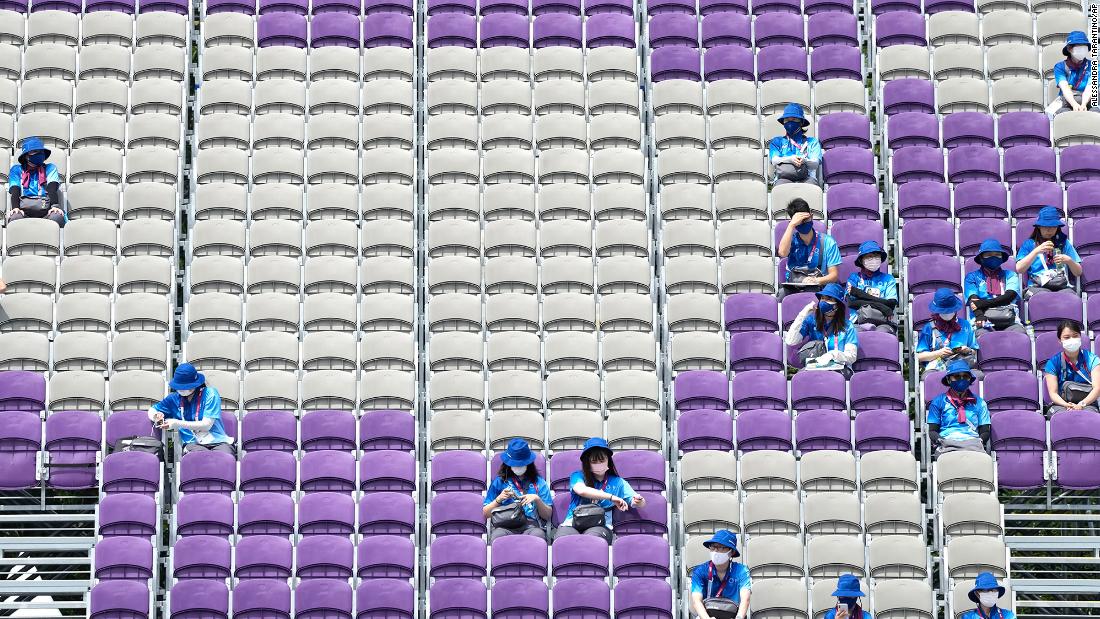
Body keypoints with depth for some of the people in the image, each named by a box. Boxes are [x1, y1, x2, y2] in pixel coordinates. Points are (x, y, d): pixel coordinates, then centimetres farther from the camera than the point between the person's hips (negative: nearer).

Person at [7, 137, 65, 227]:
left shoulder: (50, 168, 22)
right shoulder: (17, 170, 22)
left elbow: (52, 189, 5)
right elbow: (15, 191, 6)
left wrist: (55, 206, -17)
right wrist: (15, 208, -17)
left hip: (45, 209, 0)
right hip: (24, 208, 0)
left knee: (57, 217, -36)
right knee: (15, 217, -36)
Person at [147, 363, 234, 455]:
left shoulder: (210, 394, 2)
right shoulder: (174, 398, 15)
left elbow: (206, 425, -5)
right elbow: (152, 410, 29)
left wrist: (178, 423, -10)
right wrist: (156, 416, 4)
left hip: (218, 441, -1)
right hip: (193, 443, 1)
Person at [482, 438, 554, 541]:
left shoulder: (539, 482, 21)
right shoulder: (499, 481, 21)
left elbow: (547, 515, 17)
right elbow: (485, 513, 17)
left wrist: (537, 500, 0)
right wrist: (499, 499, 1)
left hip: (531, 524, 0)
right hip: (504, 526, 0)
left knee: (538, 535, -38)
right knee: (498, 535, -38)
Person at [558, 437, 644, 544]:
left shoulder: (617, 482, 19)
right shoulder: (578, 476, 14)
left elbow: (638, 502, 13)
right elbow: (581, 490, -10)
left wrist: (639, 501, -14)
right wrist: (611, 497, -14)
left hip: (600, 526, 0)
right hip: (572, 524, 0)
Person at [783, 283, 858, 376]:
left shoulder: (847, 327, 7)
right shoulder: (811, 321, 12)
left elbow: (851, 357, -1)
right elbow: (790, 341, -1)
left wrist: (832, 354, -22)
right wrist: (803, 314, -4)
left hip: (840, 369, -1)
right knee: (816, 344, -27)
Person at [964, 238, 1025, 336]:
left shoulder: (1010, 275, 25)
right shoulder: (973, 277, 21)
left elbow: (1010, 296, 6)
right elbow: (973, 300, 4)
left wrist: (984, 303, -6)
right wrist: (979, 316, -19)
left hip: (1008, 321, 2)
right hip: (984, 322, -2)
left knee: (1020, 334, -33)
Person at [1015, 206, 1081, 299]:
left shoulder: (1064, 243, 21)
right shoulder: (1029, 244, 15)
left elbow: (1078, 273, 20)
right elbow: (1019, 269, 0)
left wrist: (1069, 260, -2)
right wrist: (1037, 251, -7)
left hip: (1062, 286, 2)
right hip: (1037, 287, -2)